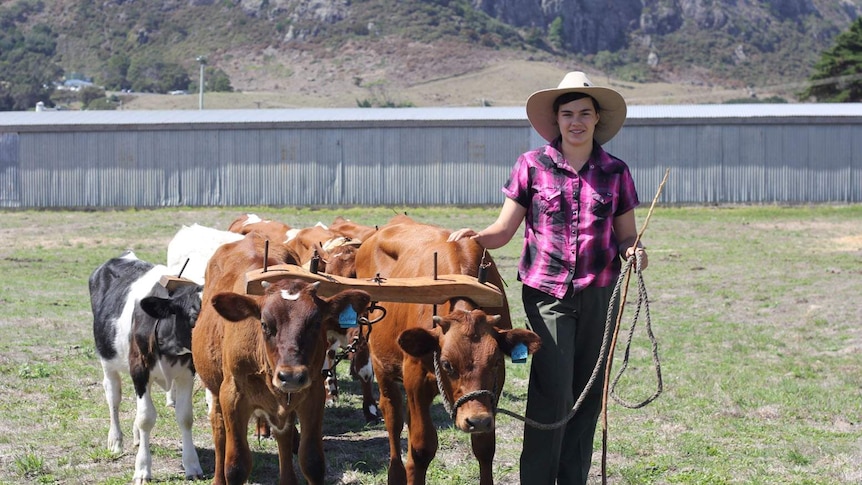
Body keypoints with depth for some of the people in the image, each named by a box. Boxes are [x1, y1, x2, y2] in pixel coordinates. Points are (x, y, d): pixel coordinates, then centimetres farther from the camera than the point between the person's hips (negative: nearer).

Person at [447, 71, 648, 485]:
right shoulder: (532, 165, 0)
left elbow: (626, 234, 10)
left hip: (599, 294, 3)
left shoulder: (615, 171, 5)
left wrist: (634, 251, -12)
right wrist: (475, 237, -20)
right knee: (553, 391, -11)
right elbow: (503, 230, 1)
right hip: (546, 291, -3)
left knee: (589, 393, 8)